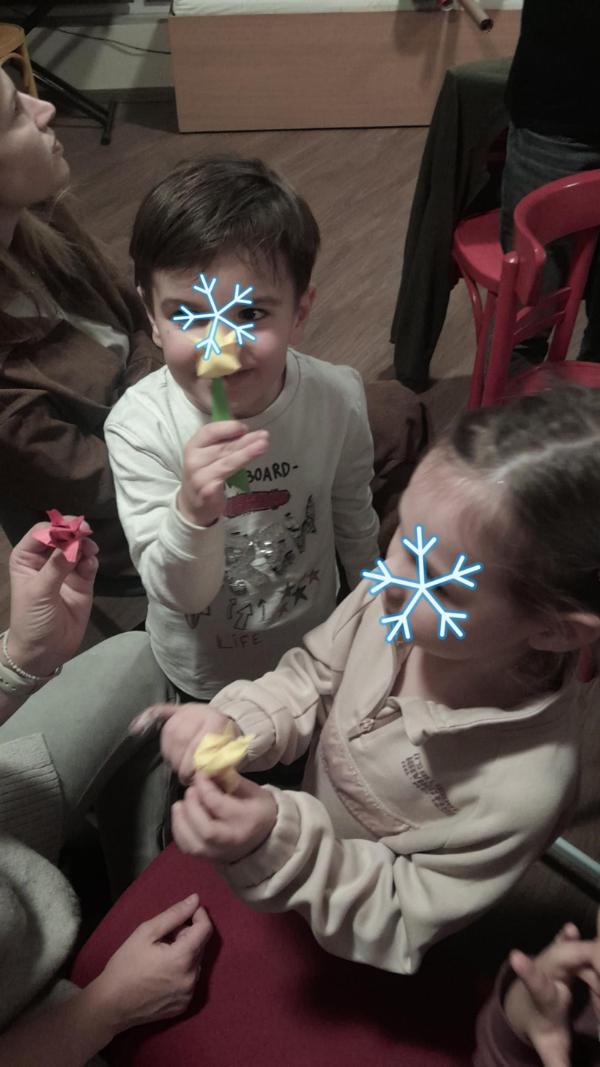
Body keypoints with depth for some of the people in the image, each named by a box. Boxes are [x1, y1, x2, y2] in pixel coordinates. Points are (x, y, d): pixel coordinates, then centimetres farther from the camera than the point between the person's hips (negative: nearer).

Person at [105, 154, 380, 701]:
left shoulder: (339, 397, -23)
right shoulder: (139, 425, -29)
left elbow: (355, 522, -5)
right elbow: (179, 595, -27)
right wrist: (193, 512, -47)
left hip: (315, 654, 1)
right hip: (199, 678, -1)